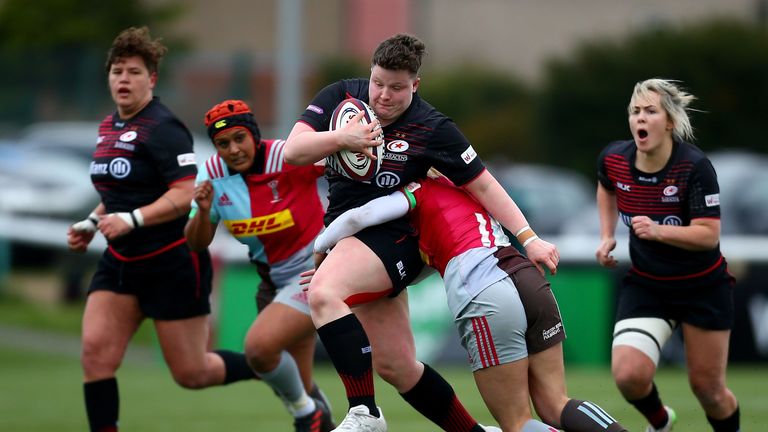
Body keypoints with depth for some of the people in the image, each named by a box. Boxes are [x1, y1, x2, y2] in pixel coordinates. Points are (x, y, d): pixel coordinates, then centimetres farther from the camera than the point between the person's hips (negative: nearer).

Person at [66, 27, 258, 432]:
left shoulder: (162, 128, -16)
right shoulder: (108, 127, 10)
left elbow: (185, 194, -24)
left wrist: (131, 219, -33)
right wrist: (91, 224, 10)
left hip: (173, 262, -8)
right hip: (120, 262, 8)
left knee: (191, 374, 1)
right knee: (95, 352, -10)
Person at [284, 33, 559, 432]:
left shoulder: (431, 129, -11)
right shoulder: (340, 97, 0)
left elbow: (483, 186, -5)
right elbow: (293, 151, -7)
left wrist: (529, 239, -10)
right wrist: (342, 138, -25)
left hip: (391, 238, -6)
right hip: (347, 234, 6)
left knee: (323, 293, -35)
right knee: (395, 366, 7)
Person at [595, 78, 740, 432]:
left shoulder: (695, 166, -24)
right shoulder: (614, 159, -10)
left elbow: (709, 234, -26)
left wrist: (658, 231, -39)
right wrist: (607, 236, 7)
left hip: (703, 287, -3)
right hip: (644, 285, 3)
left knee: (707, 387, 5)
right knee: (628, 375, -17)